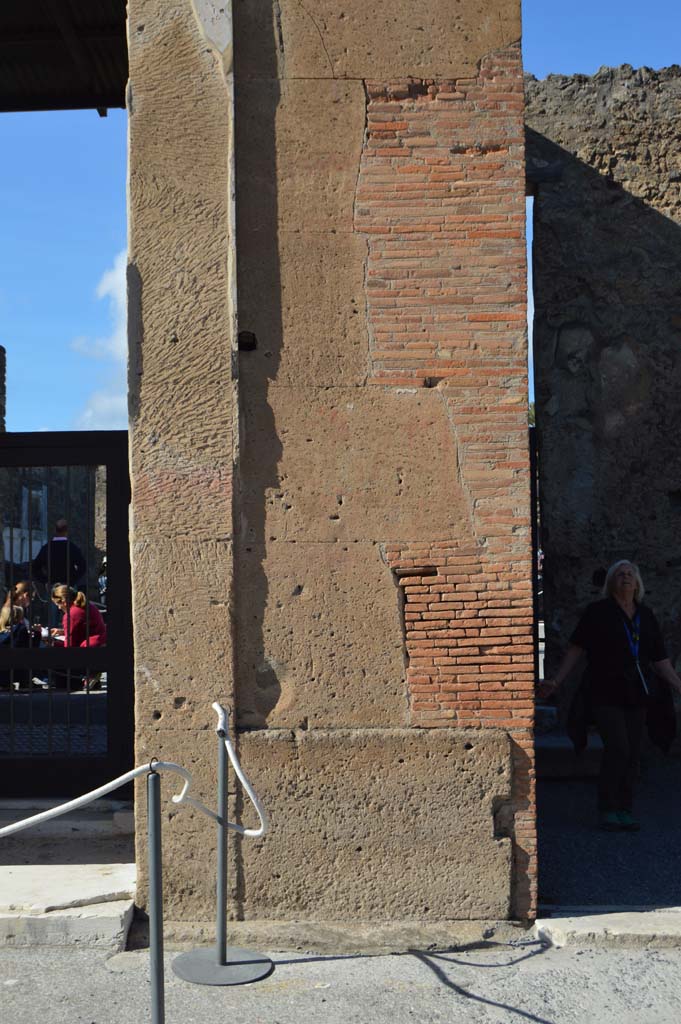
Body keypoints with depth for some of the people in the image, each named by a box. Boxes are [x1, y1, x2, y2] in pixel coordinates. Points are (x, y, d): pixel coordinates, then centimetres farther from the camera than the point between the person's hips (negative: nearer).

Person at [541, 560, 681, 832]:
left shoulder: (646, 616, 12)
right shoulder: (598, 611, 0)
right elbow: (576, 649, -1)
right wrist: (556, 681, -7)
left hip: (635, 696, 5)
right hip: (605, 694, -4)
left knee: (632, 754, 4)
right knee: (617, 748, -14)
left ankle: (625, 812, 16)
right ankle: (607, 810, 0)